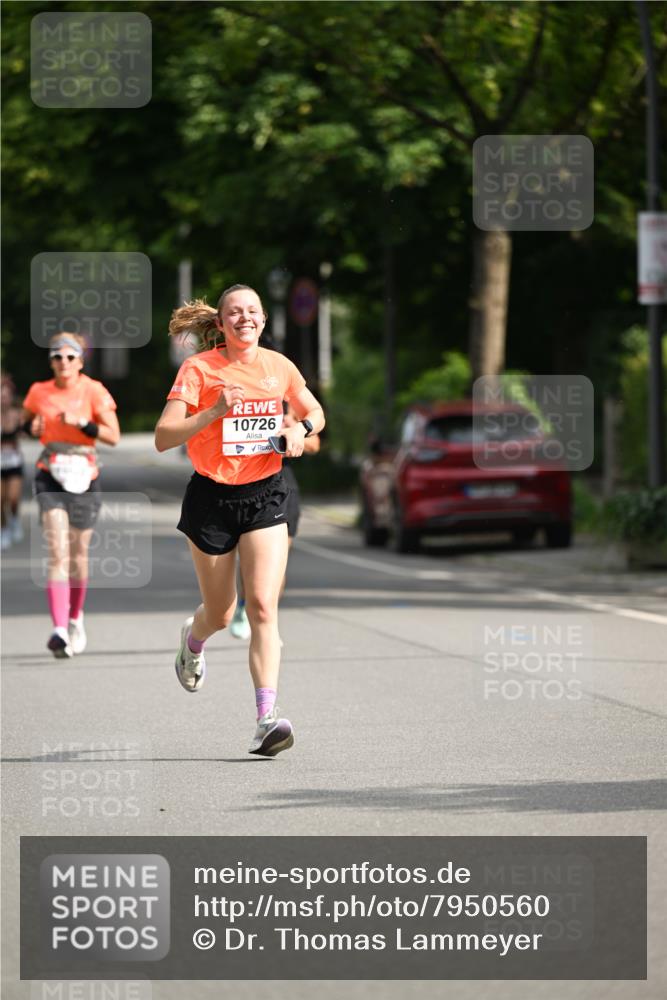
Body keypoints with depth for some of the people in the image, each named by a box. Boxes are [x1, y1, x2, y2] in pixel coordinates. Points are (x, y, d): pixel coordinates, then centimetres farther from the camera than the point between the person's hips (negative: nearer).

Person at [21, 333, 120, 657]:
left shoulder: (94, 391, -4)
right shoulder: (39, 392, 3)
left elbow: (113, 436, -9)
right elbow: (25, 420, 21)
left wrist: (81, 423, -22)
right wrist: (31, 427, -2)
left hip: (83, 476, 0)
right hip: (50, 476, 0)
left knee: (78, 553, 10)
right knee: (58, 552, -16)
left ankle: (75, 618, 38)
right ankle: (59, 630, -25)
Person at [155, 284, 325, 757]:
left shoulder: (279, 366, 1)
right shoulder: (198, 369, -9)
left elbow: (315, 412, 19)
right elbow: (164, 438, -15)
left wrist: (301, 428, -3)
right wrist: (214, 412, -27)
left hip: (265, 495, 1)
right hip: (212, 496, -1)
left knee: (263, 606, -15)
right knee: (221, 615, 11)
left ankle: (267, 716, -19)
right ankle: (193, 639, 49)